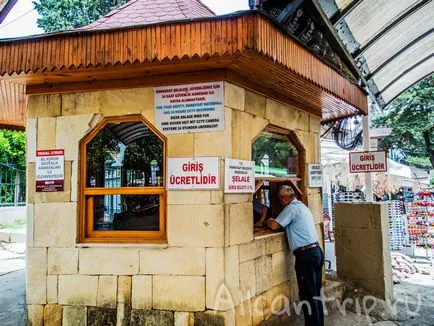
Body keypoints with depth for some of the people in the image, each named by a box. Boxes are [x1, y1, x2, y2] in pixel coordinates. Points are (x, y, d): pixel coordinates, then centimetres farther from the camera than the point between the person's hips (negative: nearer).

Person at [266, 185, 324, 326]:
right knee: (315, 293, 17)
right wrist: (273, 221, 17)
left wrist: (266, 222, 7)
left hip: (306, 255, -9)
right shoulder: (302, 206, 18)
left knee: (307, 294, 0)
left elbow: (274, 226, -12)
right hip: (316, 251, 10)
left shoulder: (292, 208, -11)